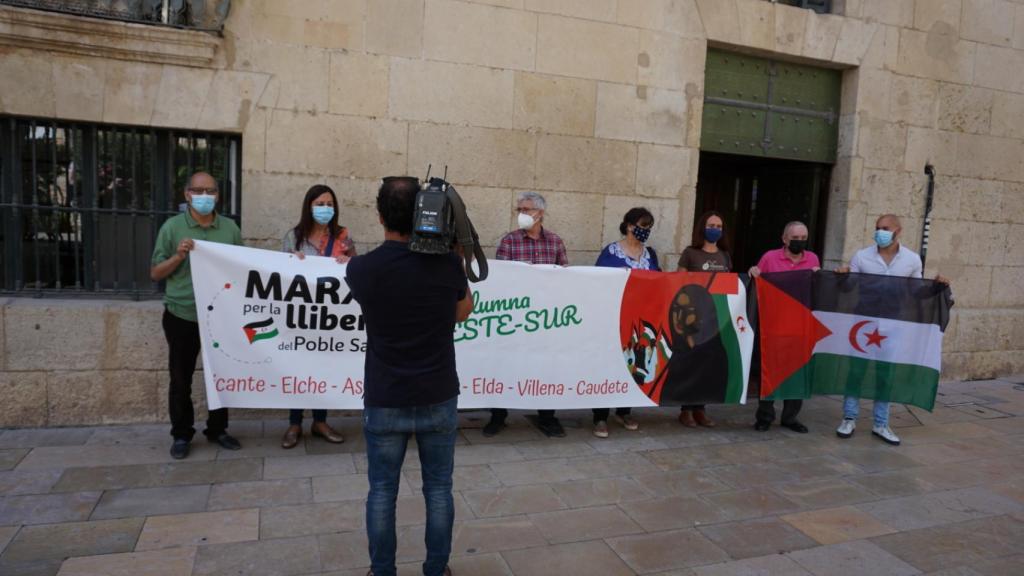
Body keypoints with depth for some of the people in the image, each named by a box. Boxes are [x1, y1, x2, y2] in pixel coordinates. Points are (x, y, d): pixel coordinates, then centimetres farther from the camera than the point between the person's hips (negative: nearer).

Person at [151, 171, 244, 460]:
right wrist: (178, 256, -17)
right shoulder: (172, 227, -2)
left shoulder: (230, 228, 4)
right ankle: (181, 435, 21)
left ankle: (217, 430, 26)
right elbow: (155, 274, -1)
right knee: (181, 378, 7)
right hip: (182, 316, -2)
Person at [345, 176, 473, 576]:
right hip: (439, 399, 1)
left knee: (382, 491, 14)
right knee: (438, 489, 15)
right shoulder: (447, 263, -11)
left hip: (384, 401, 0)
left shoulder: (360, 269, -11)